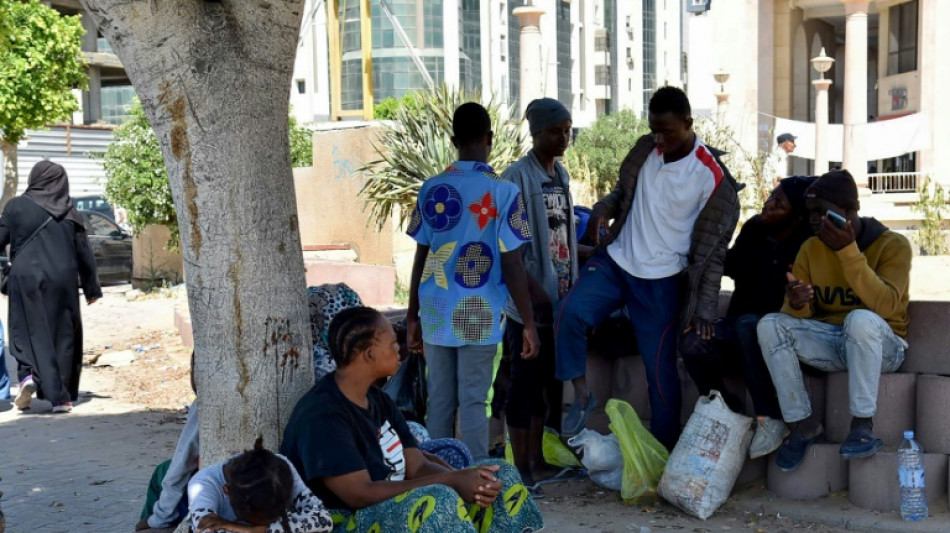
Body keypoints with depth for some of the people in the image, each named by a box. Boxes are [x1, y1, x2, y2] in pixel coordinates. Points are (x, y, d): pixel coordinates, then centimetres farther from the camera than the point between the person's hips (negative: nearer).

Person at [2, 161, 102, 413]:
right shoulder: (70, 213, 3)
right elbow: (84, 253, 5)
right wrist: (91, 288, 12)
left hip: (26, 281, -1)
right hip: (62, 283, 1)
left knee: (28, 331, 9)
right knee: (63, 335, 8)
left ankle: (28, 375, -18)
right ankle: (61, 397, 7)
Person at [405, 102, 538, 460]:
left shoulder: (431, 189, 3)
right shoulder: (504, 192, -8)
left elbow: (421, 257, 5)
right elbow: (511, 265, -9)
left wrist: (412, 315, 14)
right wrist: (529, 323, -2)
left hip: (436, 315, 3)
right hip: (479, 316, -3)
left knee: (439, 402, 11)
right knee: (473, 402, 4)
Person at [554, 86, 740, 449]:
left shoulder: (713, 177, -12)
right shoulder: (646, 150, 2)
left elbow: (713, 250, -8)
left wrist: (704, 309, -13)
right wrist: (603, 210, -6)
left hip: (661, 280, -4)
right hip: (615, 260, 4)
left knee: (660, 370, 1)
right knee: (570, 313, -22)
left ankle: (666, 450, 20)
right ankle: (581, 394, -2)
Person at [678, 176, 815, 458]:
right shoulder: (754, 228, 3)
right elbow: (731, 266, 22)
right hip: (738, 325, 5)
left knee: (748, 325, -38)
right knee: (692, 343, -25)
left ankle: (771, 418, -28)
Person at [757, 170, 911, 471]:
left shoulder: (892, 245, -10)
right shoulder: (811, 248, 2)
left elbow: (885, 305, -26)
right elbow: (801, 313, -2)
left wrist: (849, 252, -31)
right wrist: (796, 305, -27)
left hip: (881, 347, -4)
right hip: (830, 343, 4)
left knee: (861, 319, -37)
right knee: (770, 325, -20)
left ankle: (862, 426, -27)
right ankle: (802, 424, -14)